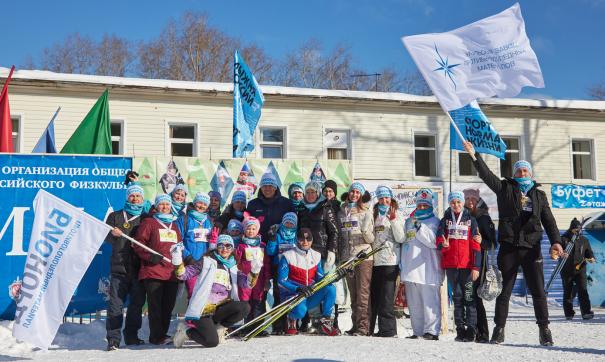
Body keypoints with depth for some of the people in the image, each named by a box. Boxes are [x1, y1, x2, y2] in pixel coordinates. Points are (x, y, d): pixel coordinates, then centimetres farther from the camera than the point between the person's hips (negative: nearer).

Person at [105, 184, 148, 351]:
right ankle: (113, 339, -5)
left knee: (137, 303, 7)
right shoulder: (116, 216, 12)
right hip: (119, 267, -2)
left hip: (139, 267, 2)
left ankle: (132, 336, 16)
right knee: (116, 304, -6)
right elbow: (107, 238, 6)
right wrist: (113, 234, -16)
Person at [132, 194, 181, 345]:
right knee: (155, 305, -7)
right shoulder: (148, 223, 5)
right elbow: (138, 243, -3)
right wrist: (150, 256, -15)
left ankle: (162, 334, 17)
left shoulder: (174, 225, 23)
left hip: (172, 273, 6)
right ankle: (157, 336, -3)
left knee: (168, 306, 7)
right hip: (153, 271, -5)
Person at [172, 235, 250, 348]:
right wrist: (178, 261, -24)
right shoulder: (207, 261, 1)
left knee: (245, 307, -21)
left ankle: (218, 327, 1)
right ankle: (186, 329, 7)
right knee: (212, 342, -23)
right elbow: (184, 274, -5)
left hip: (221, 308, 5)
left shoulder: (232, 267, 15)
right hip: (203, 308, -5)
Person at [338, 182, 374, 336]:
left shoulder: (366, 213, 2)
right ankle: (355, 325, 14)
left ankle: (363, 327, -8)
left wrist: (366, 230, -19)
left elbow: (371, 239, 0)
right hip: (347, 257, 5)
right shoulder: (341, 213, 14)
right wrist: (339, 256, 13)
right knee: (353, 294, 9)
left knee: (363, 294, -8)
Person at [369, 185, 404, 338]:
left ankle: (387, 330, -3)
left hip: (390, 262, -5)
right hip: (375, 261, 6)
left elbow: (401, 238, -9)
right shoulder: (375, 215, 19)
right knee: (373, 296, 8)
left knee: (385, 298, -8)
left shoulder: (397, 214, 2)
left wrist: (394, 220, -16)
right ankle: (370, 328, 14)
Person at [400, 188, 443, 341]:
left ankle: (432, 331, -8)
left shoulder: (434, 222, 1)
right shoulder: (409, 221, 20)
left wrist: (419, 227, -15)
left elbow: (433, 241, -13)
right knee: (413, 303, 9)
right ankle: (418, 331, 16)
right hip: (410, 268, 6)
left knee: (430, 301, -10)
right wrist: (402, 261, 19)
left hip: (427, 268, -6)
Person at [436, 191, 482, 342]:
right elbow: (439, 239, 5)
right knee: (457, 297, 6)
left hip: (467, 265, -2)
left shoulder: (470, 220, 5)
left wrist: (476, 267, -6)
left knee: (468, 296, -6)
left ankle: (471, 330, -3)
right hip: (450, 264, 2)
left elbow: (476, 245, 1)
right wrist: (443, 244, -20)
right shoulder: (445, 220, 12)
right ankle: (460, 330, 9)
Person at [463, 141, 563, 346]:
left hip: (531, 248, 1)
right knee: (504, 290, 4)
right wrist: (474, 156, -13)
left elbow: (549, 221, 9)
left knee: (538, 291, 0)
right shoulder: (505, 189, 9)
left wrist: (555, 241, -6)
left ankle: (544, 330, 8)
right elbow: (486, 175, -3)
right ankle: (499, 330, 11)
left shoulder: (539, 195, 14)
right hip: (508, 248, -1)